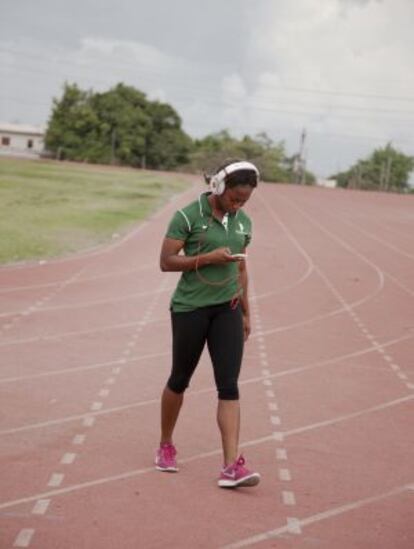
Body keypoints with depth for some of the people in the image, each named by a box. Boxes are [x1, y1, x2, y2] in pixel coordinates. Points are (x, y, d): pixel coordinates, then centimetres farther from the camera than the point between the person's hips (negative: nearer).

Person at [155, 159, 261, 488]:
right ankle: (166, 446, 32)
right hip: (190, 308, -4)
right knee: (180, 381, 10)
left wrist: (246, 312, 20)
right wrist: (208, 257, -21)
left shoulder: (243, 222, 8)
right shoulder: (188, 216, -9)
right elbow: (166, 261, -10)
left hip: (227, 309, 4)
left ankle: (232, 466, -12)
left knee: (229, 385, -7)